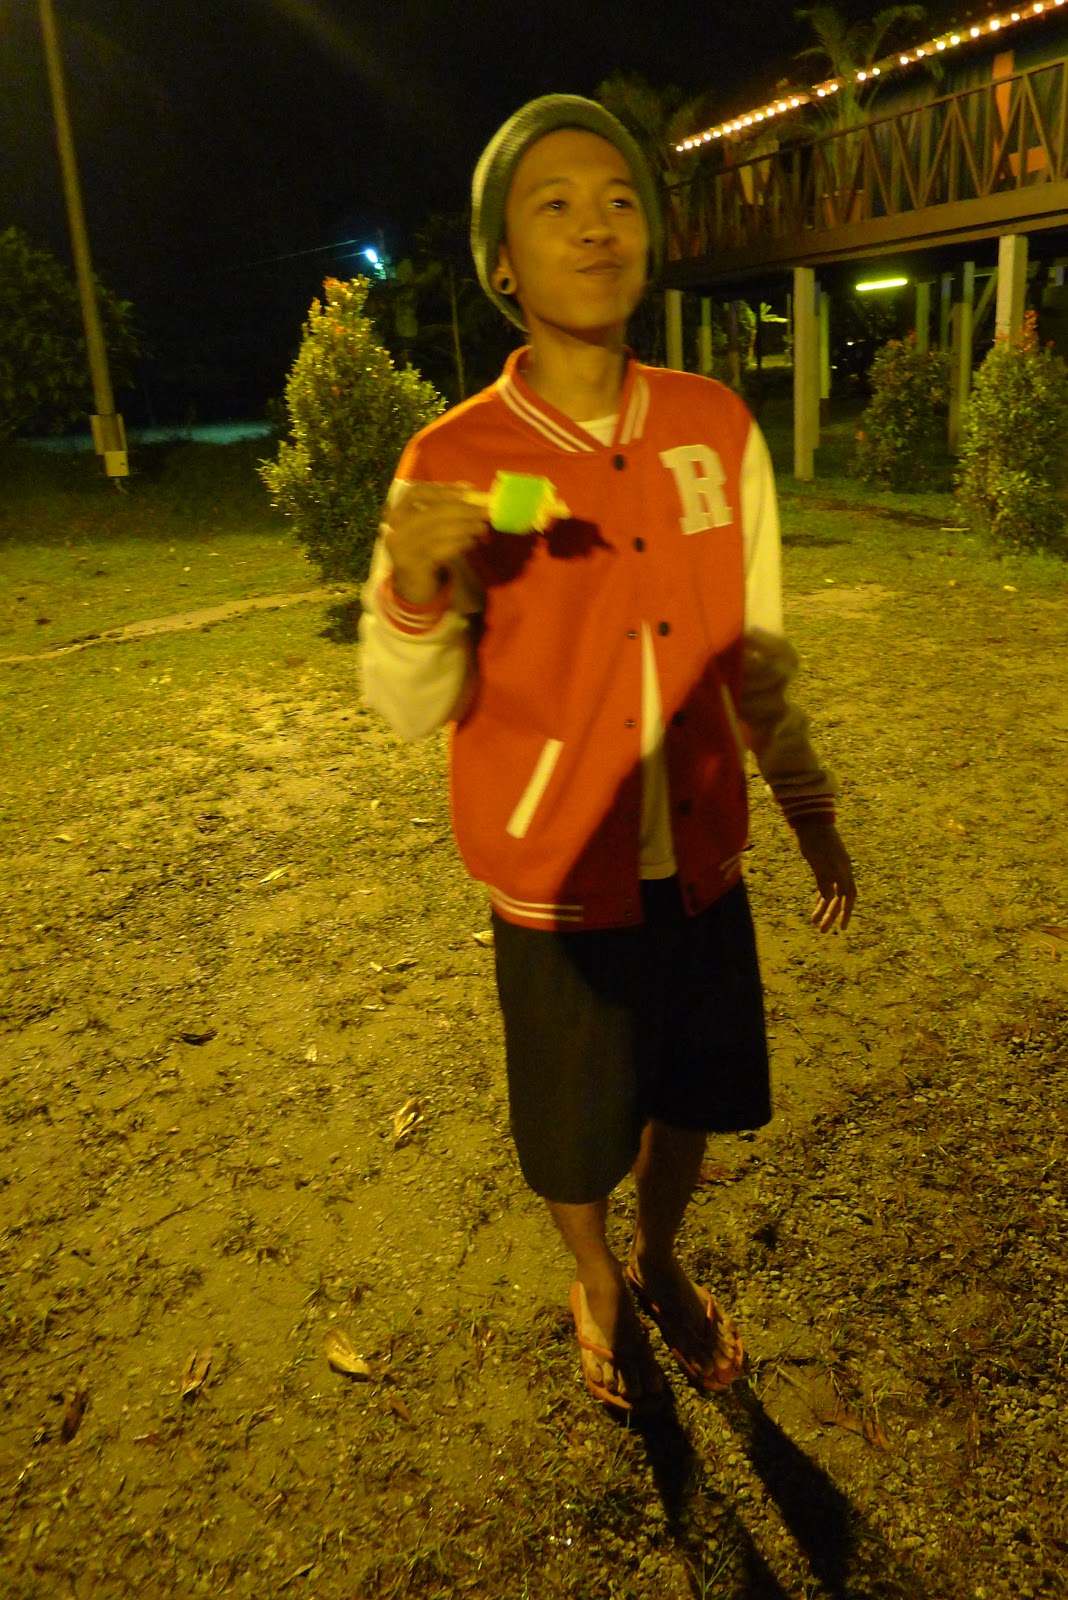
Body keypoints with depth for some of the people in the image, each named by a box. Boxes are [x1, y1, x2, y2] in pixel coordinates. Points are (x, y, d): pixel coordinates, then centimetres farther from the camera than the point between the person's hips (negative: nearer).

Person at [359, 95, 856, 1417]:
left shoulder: (717, 429, -4)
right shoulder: (453, 464, -13)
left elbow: (757, 652, 5)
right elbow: (413, 710, -11)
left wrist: (810, 808, 11)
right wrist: (415, 589, -31)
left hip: (700, 856, 3)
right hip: (559, 875, -3)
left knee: (691, 1093, 21)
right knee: (578, 1128, 17)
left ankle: (661, 1265, 53)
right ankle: (598, 1292, 50)